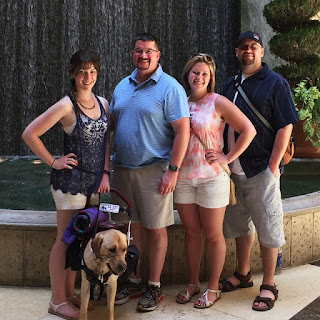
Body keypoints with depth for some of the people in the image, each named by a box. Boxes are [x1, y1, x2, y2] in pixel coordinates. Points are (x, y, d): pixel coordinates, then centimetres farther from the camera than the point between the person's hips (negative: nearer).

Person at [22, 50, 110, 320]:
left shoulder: (103, 103, 6)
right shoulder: (67, 105, -14)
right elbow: (30, 134, -16)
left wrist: (105, 173, 3)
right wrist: (53, 162, -12)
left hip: (92, 182, 7)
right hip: (70, 181, -7)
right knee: (64, 240, 3)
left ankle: (70, 293, 31)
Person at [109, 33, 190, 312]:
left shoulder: (169, 87, -7)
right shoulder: (122, 87, 12)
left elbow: (183, 131, -12)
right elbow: (111, 124, 19)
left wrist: (172, 171, -17)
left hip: (153, 170, -5)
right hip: (122, 169, 6)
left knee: (155, 228, 3)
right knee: (131, 226, 13)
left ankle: (154, 286, 17)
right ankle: (133, 281, 27)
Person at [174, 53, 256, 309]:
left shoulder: (217, 102, -5)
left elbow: (248, 130, -8)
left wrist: (228, 158, -11)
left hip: (211, 177, -4)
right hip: (183, 177, 4)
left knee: (213, 234, 5)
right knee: (191, 232, 13)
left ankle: (213, 288, 19)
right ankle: (193, 283, 27)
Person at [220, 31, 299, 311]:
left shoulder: (275, 83, -4)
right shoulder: (231, 85, 13)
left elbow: (285, 127, -9)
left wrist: (273, 167, -15)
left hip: (262, 169, -6)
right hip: (234, 169, 6)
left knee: (267, 228, 0)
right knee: (241, 224, 16)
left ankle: (268, 286, 12)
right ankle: (243, 274, 32)